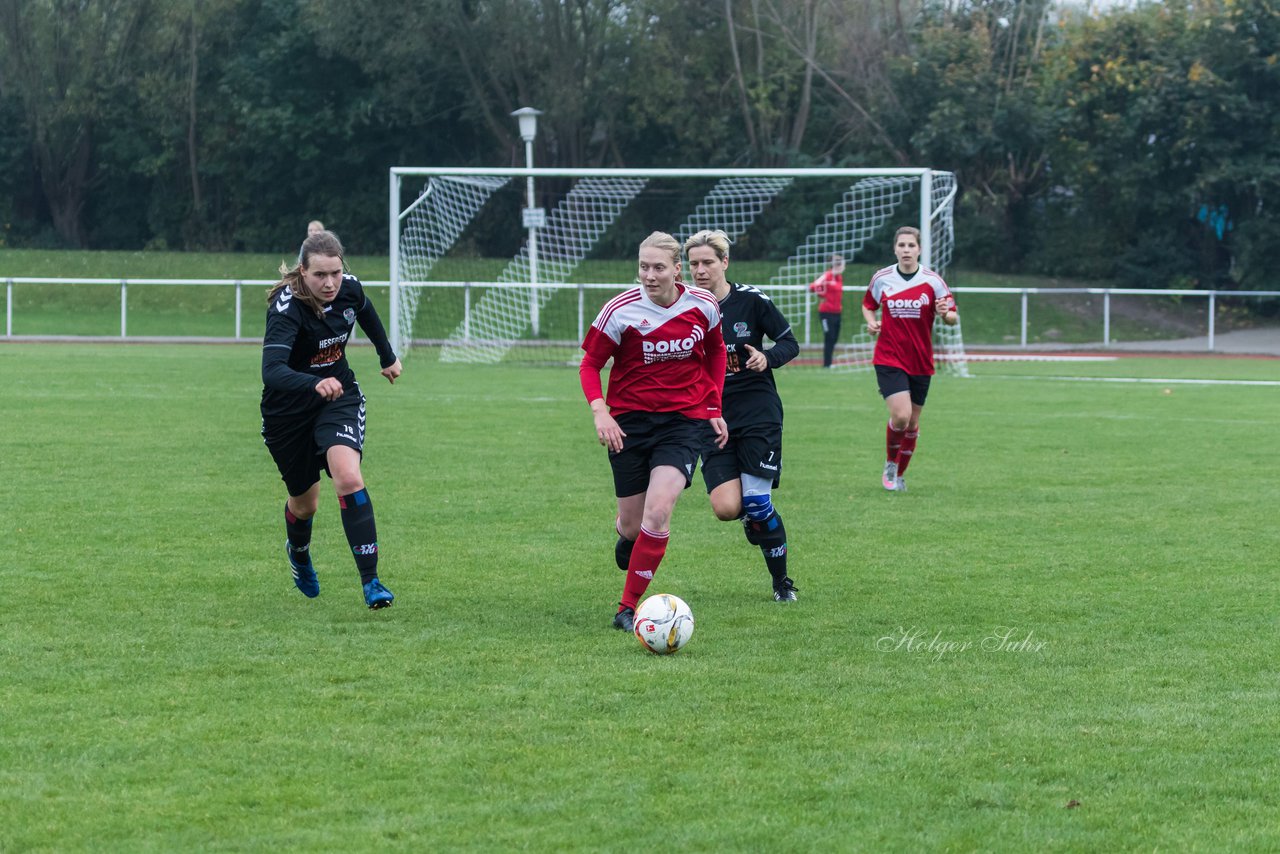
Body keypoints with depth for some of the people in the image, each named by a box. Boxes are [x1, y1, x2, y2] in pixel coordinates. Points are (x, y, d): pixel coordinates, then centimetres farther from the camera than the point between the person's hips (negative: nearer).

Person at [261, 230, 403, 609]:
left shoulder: (349, 289, -14)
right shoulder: (287, 309, -31)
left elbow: (366, 311, 13)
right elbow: (272, 370, -46)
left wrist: (388, 356, 24)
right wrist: (315, 384, -62)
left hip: (339, 396, 2)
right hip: (289, 410, -2)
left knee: (348, 477, -23)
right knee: (305, 502, 15)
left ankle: (370, 580, -23)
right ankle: (298, 552, 52)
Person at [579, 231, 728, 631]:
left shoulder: (703, 305, -4)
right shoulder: (621, 309, -11)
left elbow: (715, 352, 16)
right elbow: (590, 364, -2)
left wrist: (713, 408, 12)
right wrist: (599, 410, -18)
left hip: (684, 421, 0)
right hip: (630, 420, 0)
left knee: (658, 511, -20)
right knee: (633, 524, 5)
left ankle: (629, 608, -7)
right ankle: (626, 534, 47)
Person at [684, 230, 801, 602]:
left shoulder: (751, 300, -6)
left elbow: (790, 343, 2)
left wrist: (767, 358, -18)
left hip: (758, 414, -2)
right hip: (713, 418, 3)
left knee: (756, 503, -9)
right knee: (726, 508, -14)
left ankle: (782, 581, 12)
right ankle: (754, 517, 23)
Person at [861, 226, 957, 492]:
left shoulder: (932, 281, -4)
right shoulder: (882, 278, -1)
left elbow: (954, 318, -1)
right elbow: (868, 304, 17)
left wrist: (945, 314, -24)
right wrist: (871, 321, -4)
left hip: (921, 362, 1)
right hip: (889, 359, -1)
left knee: (912, 423, 8)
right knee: (900, 416, -18)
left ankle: (899, 474, 29)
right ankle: (890, 463, 9)